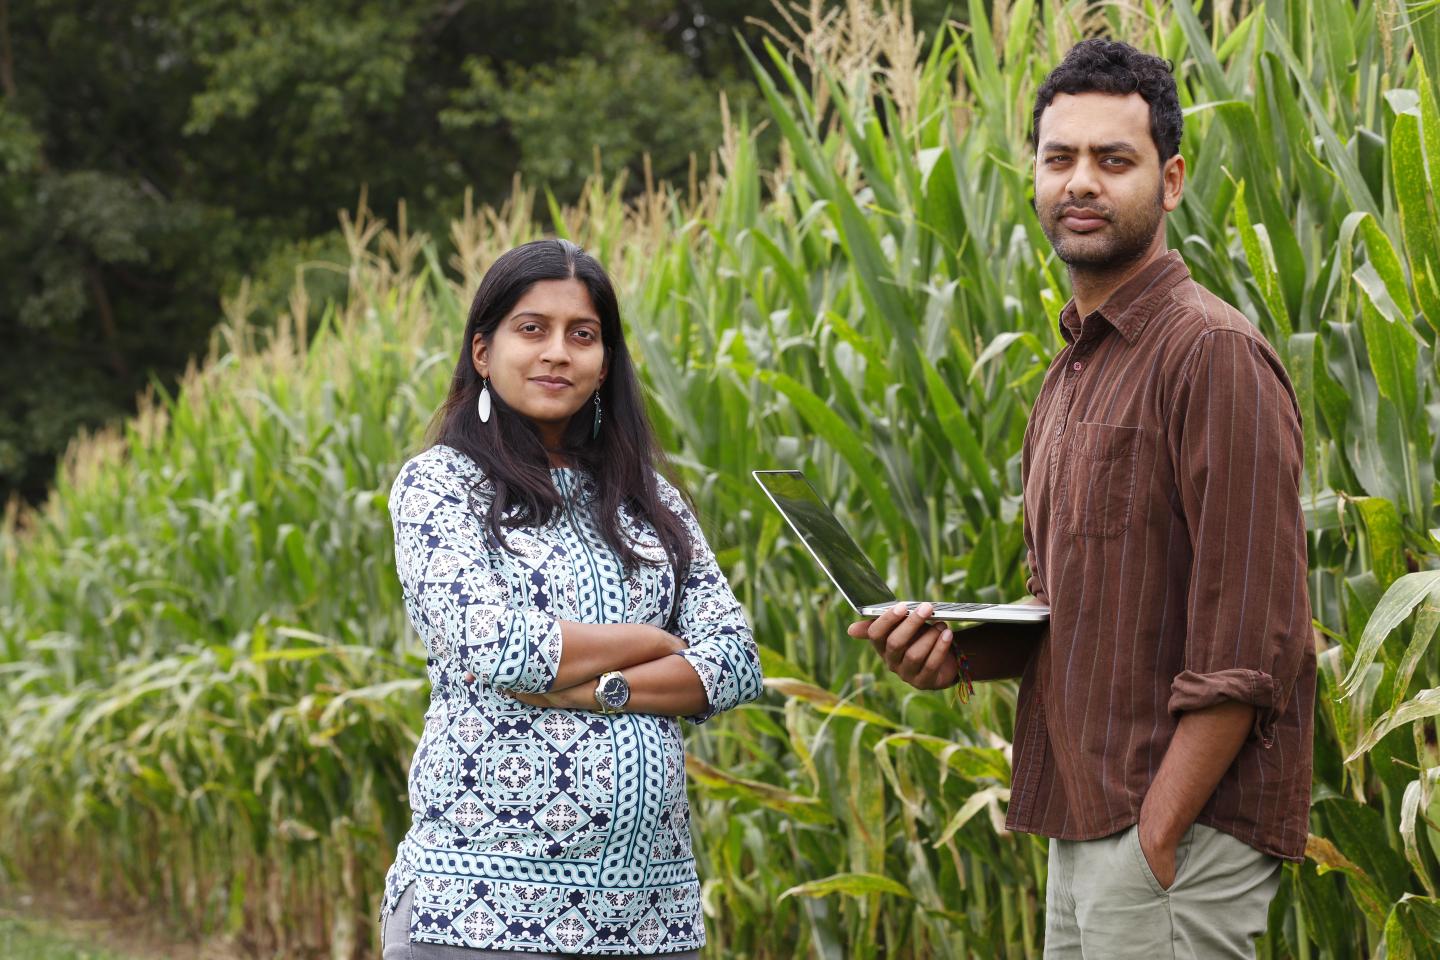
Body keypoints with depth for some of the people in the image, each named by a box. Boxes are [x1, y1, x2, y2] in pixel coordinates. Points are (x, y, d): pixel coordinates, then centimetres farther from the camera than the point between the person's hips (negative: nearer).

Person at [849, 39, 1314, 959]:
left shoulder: (1213, 353, -12)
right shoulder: (1077, 366, 17)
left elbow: (1249, 640, -18)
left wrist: (1156, 839, -20)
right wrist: (958, 650, 4)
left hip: (1182, 822, -9)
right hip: (1087, 819, 9)